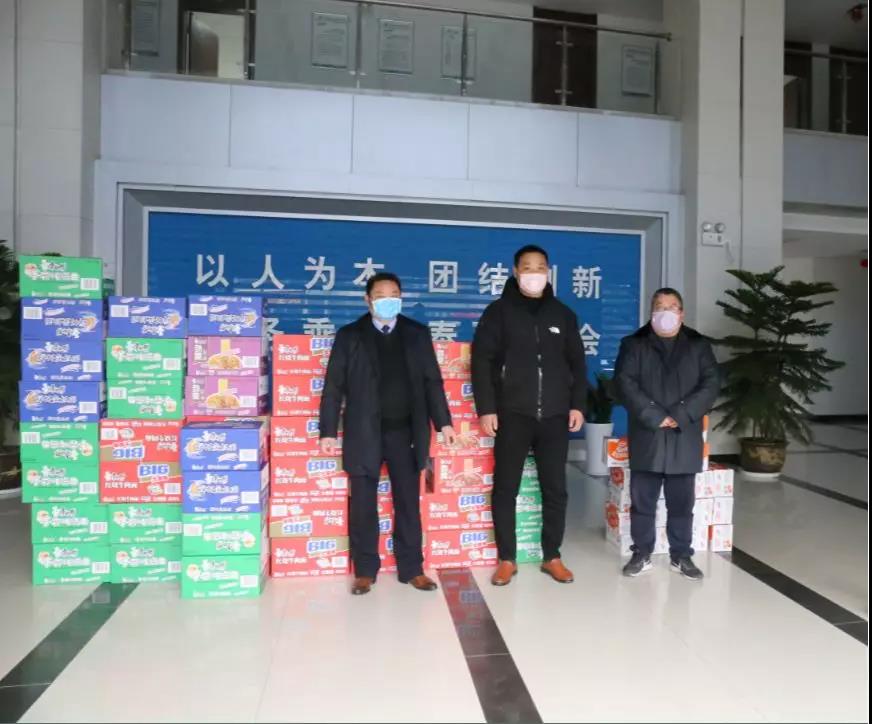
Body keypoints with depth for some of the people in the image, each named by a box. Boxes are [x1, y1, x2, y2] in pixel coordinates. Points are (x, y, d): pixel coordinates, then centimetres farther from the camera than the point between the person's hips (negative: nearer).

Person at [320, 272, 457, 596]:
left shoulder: (418, 334, 6)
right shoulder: (349, 336, 1)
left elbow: (432, 381, 7)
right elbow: (333, 387, 0)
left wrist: (443, 421, 1)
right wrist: (328, 431, -5)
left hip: (406, 432, 2)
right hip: (364, 433, -1)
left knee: (408, 503, 9)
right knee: (363, 506, 6)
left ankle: (412, 569, 21)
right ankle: (365, 571, 21)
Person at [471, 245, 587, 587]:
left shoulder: (563, 314, 11)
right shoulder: (499, 311, 2)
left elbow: (577, 364, 13)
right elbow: (482, 361, -3)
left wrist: (577, 405, 4)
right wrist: (486, 408, -10)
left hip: (555, 416, 2)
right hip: (512, 415, -2)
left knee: (555, 488, 7)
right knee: (505, 488, 3)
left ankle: (552, 557, 22)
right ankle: (506, 559, 16)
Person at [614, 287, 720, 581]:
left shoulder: (698, 345, 9)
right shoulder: (633, 344, 5)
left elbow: (711, 384, -1)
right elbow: (625, 384, -7)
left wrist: (680, 416, -13)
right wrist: (655, 417, -15)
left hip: (685, 439, 1)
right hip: (646, 438, -1)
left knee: (682, 503, 9)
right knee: (642, 501, 6)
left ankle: (681, 556, 24)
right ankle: (642, 554, 19)